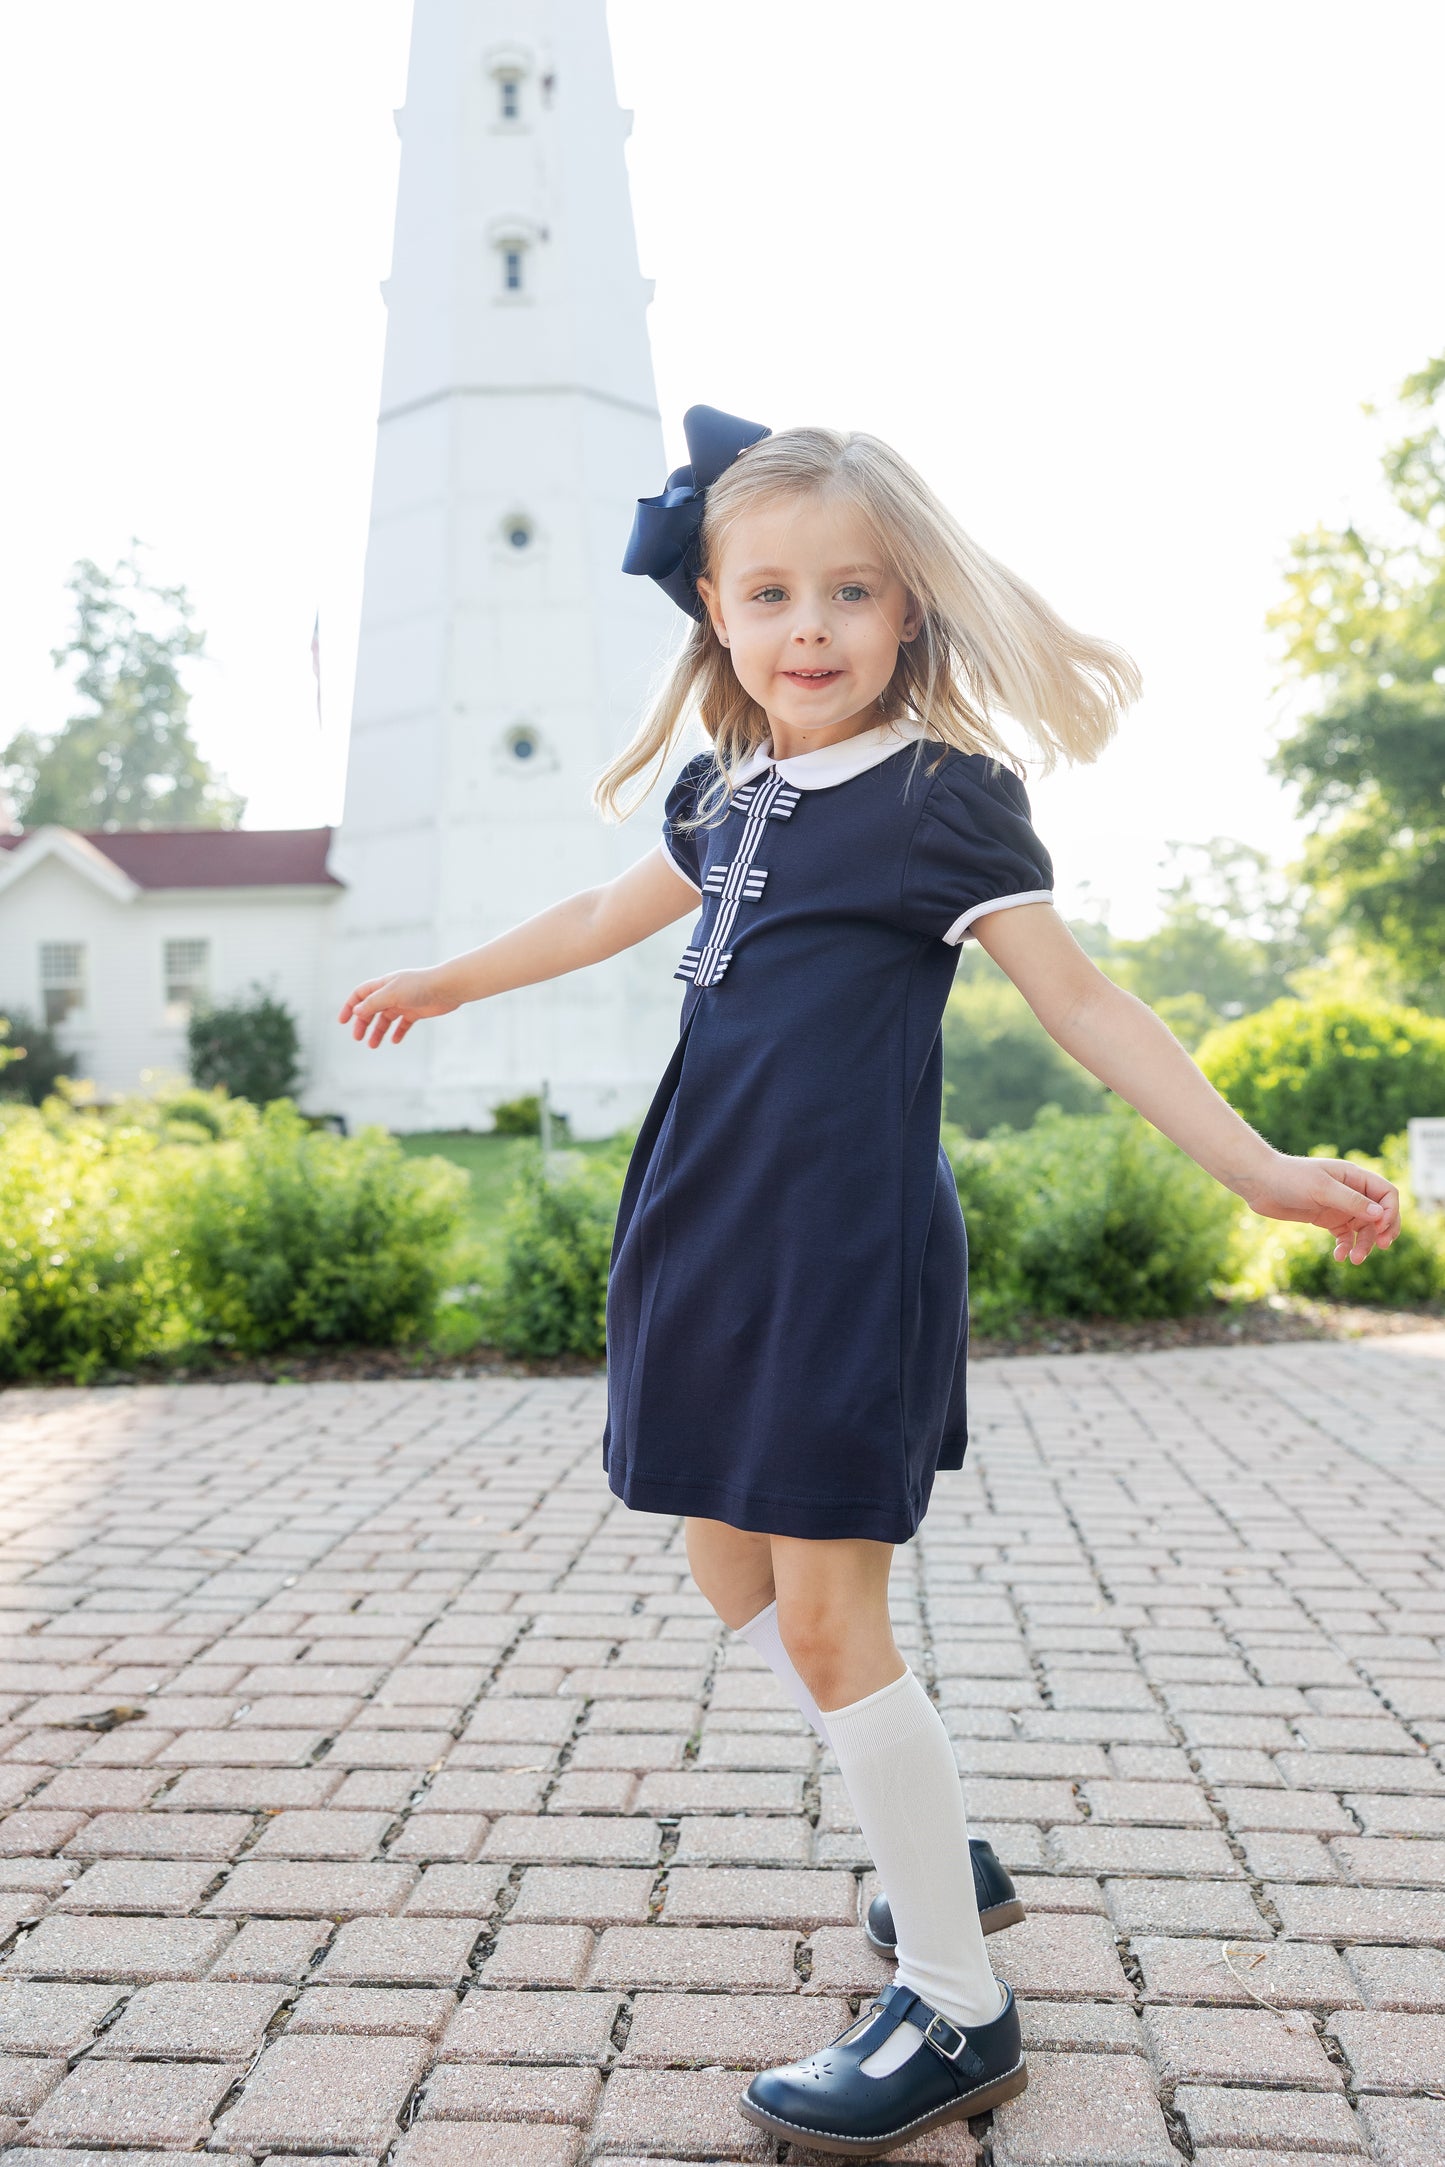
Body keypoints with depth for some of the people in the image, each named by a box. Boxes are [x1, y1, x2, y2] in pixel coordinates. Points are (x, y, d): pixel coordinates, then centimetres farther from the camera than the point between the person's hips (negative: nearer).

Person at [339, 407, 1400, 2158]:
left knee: (828, 1616, -6)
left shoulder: (943, 797, -8)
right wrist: (447, 981, 42)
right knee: (734, 1575, 15)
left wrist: (1254, 1165, -16)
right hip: (713, 1237, 8)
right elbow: (609, 915, 28)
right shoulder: (731, 793, 11)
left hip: (846, 1248, -8)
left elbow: (1077, 998, -8)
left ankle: (957, 2012, 9)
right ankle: (939, 1855, 33)